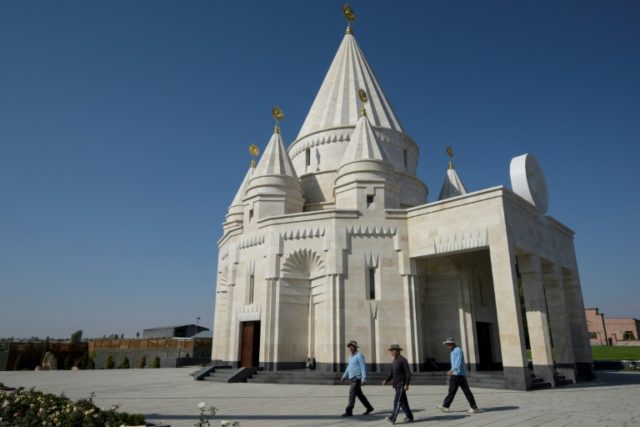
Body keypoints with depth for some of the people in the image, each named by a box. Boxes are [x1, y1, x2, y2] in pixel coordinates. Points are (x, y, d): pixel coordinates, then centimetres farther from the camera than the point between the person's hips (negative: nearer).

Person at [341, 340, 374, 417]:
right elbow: (349, 366, 23)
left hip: (357, 378, -9)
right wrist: (344, 375, 20)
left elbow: (363, 367, -16)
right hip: (352, 378, 9)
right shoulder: (351, 355, 12)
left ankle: (349, 411, -4)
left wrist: (364, 379, -22)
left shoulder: (359, 355, -13)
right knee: (359, 394, 15)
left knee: (352, 393, -9)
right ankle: (369, 408, 27)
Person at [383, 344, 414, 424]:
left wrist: (407, 384, -20)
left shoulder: (403, 360, -11)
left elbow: (408, 373, -13)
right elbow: (391, 374, 13)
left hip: (402, 385, -8)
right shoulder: (394, 361, 14)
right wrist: (386, 381, -3)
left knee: (397, 401, -12)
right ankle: (410, 417, 20)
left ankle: (393, 418, -16)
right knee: (403, 402, 12)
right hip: (396, 385, 8)